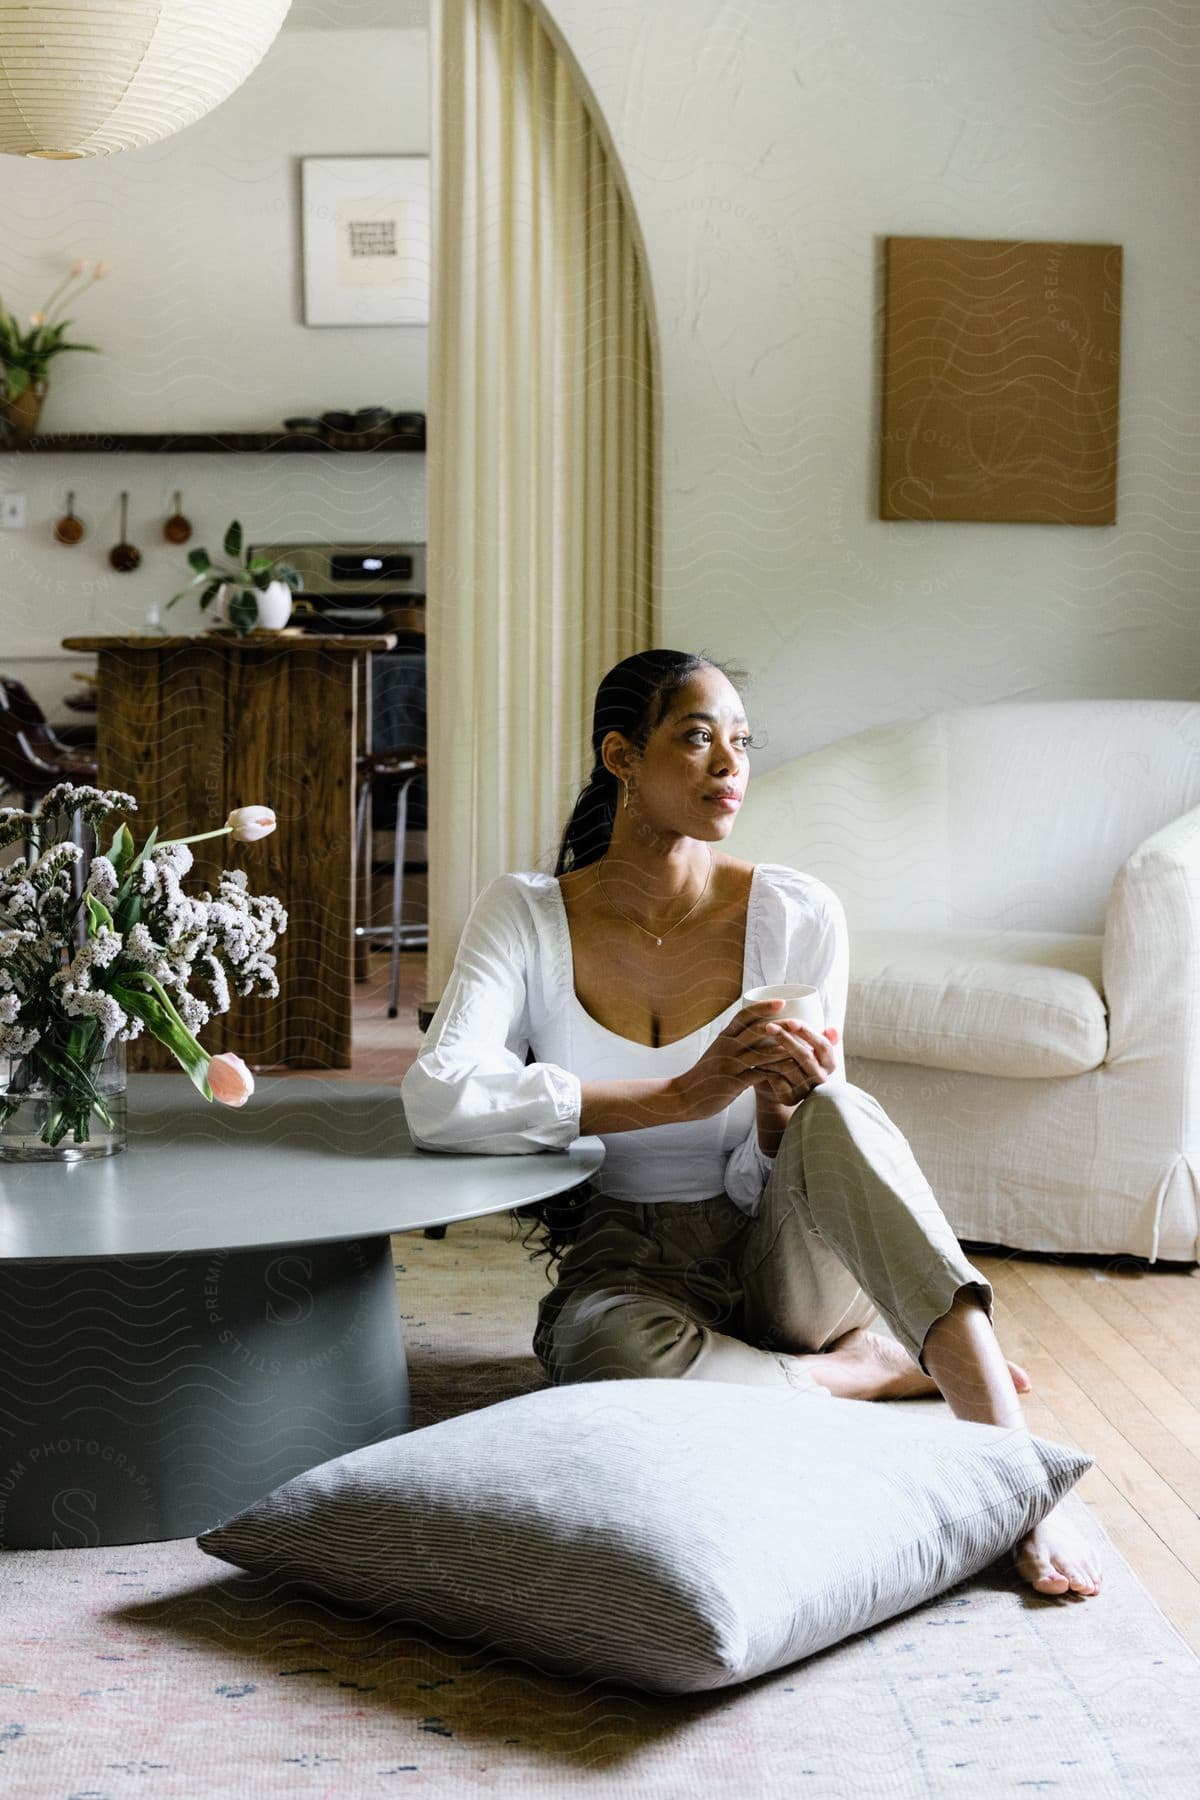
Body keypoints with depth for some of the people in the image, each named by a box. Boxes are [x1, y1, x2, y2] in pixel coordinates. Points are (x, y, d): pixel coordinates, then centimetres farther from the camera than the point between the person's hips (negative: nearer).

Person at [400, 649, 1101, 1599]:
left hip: (781, 1264, 1)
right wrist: (687, 1095, -28)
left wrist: (781, 1112, -28)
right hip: (628, 1263, 0)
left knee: (838, 1114, -33)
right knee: (608, 1347, -38)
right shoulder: (526, 914, -7)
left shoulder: (799, 914, -6)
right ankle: (875, 1368, -12)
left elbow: (769, 1187, -2)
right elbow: (438, 1100, -24)